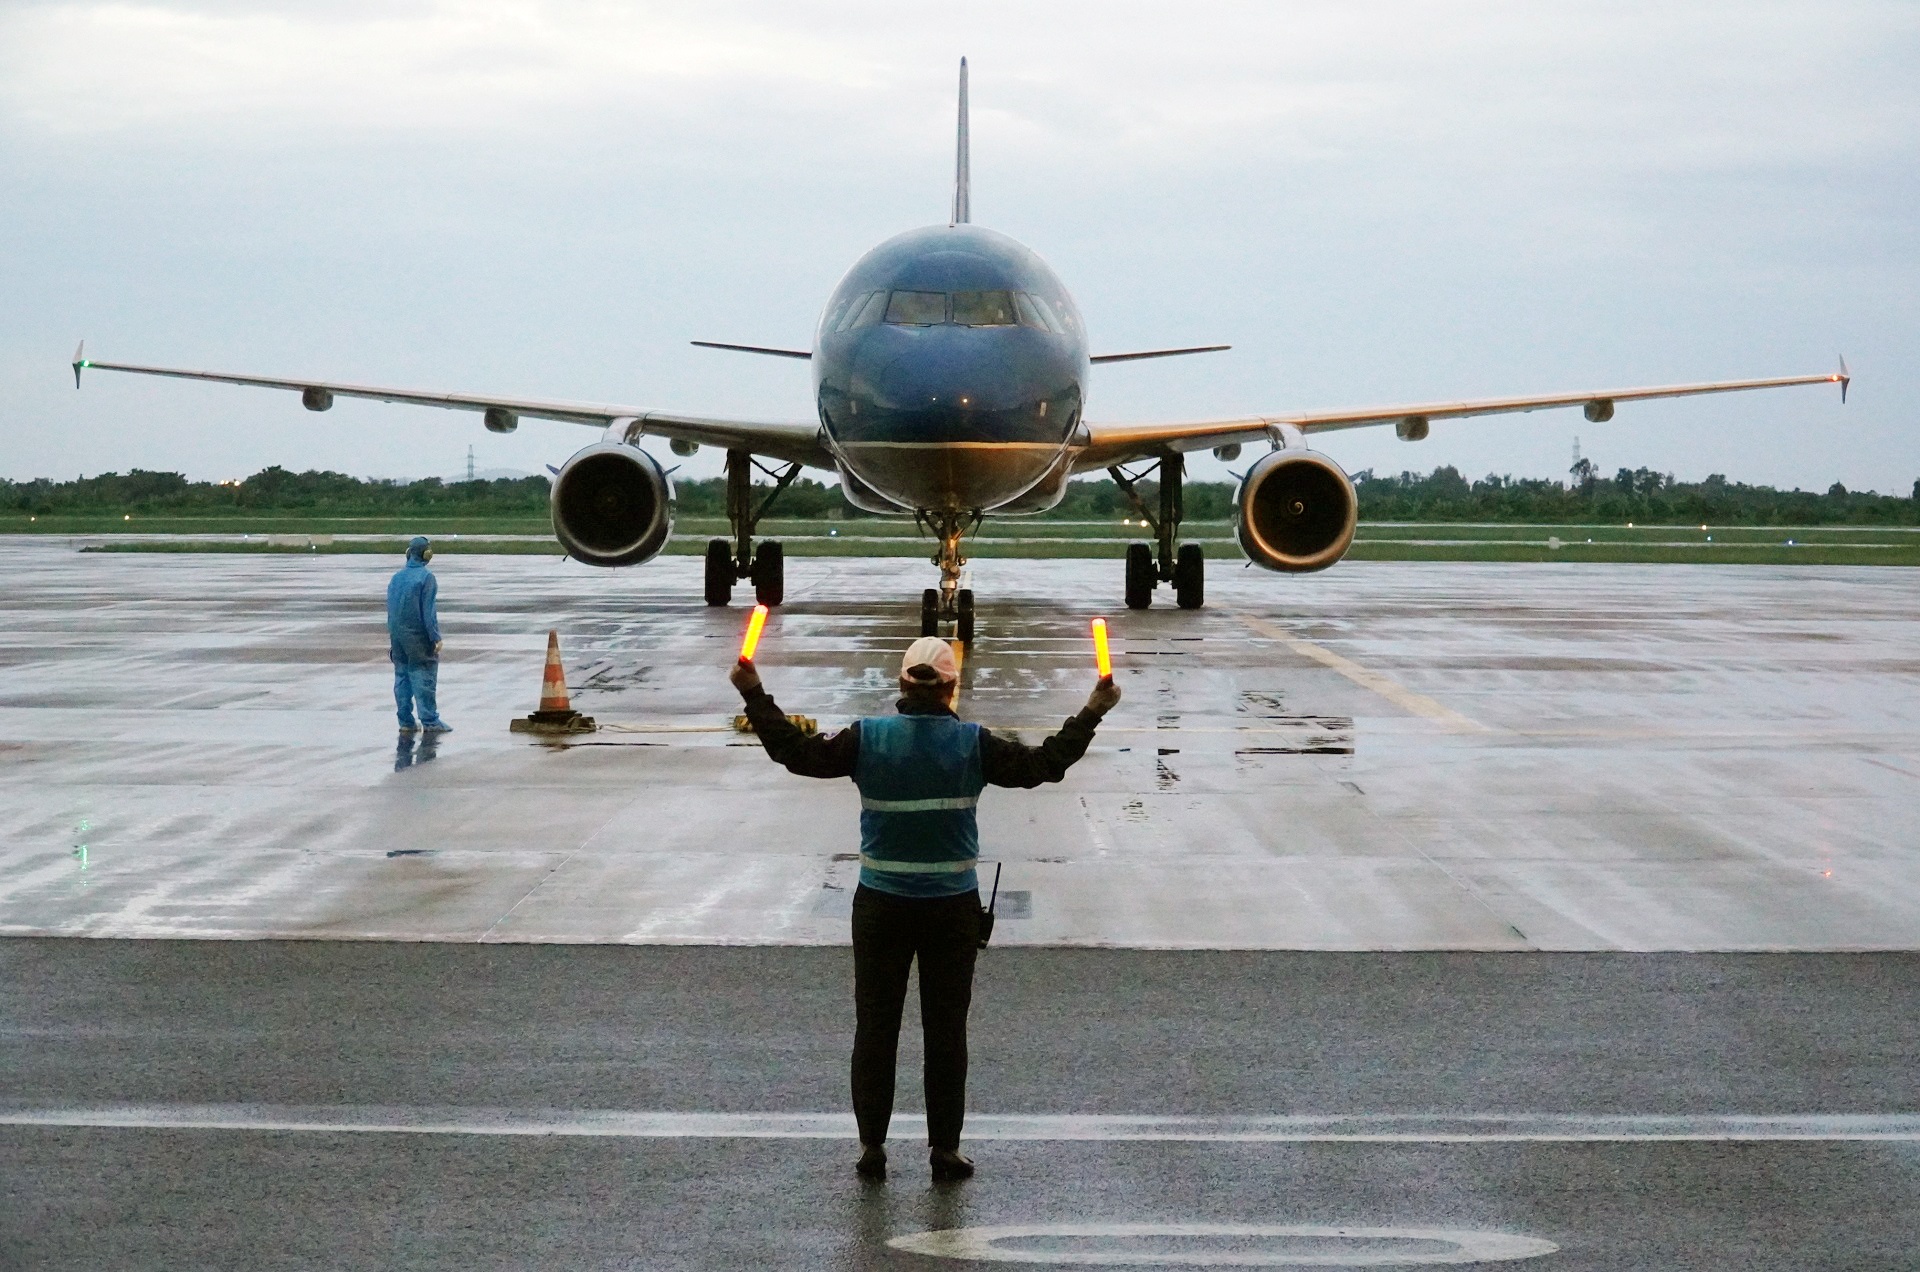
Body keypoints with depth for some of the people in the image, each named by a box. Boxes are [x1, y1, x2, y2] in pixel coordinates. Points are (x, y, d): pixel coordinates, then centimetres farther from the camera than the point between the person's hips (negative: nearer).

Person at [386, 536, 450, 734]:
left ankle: (406, 721, 10)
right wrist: (435, 637, -12)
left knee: (402, 676, 9)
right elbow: (428, 611, -15)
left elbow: (390, 608, 12)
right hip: (418, 636, -6)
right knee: (424, 675, -2)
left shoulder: (396, 577, 8)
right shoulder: (426, 577, -11)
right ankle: (430, 721, -3)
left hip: (397, 634, 6)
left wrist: (392, 638, 17)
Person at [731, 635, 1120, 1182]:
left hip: (881, 907, 1)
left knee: (875, 1027, 9)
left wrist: (755, 695, 3)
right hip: (952, 907, -1)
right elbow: (1044, 763, -4)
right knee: (946, 1030, 7)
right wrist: (1092, 713, 5)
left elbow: (797, 751, -6)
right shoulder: (973, 744, -8)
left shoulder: (868, 738, -7)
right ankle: (945, 1148, 9)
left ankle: (872, 1145, 11)